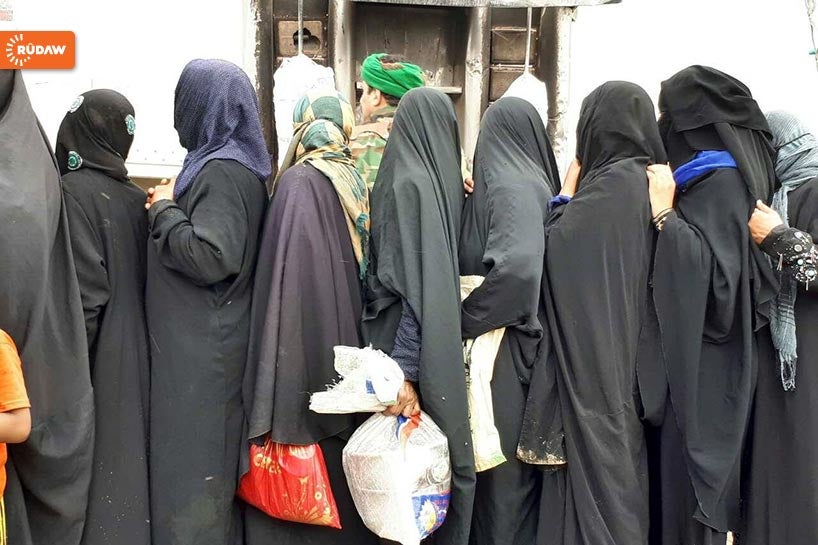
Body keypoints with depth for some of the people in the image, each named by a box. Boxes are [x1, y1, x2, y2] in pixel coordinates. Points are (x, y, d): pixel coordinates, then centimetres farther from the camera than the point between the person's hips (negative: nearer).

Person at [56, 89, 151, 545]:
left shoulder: (75, 190, -12)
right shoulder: (136, 197, 5)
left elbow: (86, 293, -17)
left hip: (100, 359, -6)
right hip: (138, 356, 6)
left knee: (100, 469, 1)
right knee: (132, 459, 13)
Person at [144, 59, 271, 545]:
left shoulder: (222, 170, -17)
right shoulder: (235, 162, 12)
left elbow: (211, 256, -26)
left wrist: (164, 210, -13)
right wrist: (173, 206, 12)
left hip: (201, 352, -10)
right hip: (202, 343, 10)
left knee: (192, 459, 0)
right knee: (212, 460, 17)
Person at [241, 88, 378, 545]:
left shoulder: (299, 184, -15)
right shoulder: (355, 181, 8)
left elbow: (293, 282, -22)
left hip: (306, 362, -7)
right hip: (346, 357, 7)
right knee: (338, 472, 18)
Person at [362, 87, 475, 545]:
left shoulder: (406, 179, 1)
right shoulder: (418, 184, -9)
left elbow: (416, 271, 6)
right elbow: (419, 283, -12)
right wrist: (405, 370, -12)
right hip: (423, 350, -4)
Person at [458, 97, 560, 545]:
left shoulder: (509, 187, -12)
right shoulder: (534, 184, 5)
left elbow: (519, 266, -28)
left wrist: (464, 319, -18)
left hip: (501, 352, -6)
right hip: (526, 341, 6)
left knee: (502, 467, 3)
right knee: (521, 460, 14)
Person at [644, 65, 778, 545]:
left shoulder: (721, 180, -16)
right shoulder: (708, 176, 12)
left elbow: (714, 271, -25)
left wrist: (665, 213, -23)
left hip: (700, 368, -9)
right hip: (690, 360, 9)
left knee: (687, 484, -1)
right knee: (673, 477, 15)